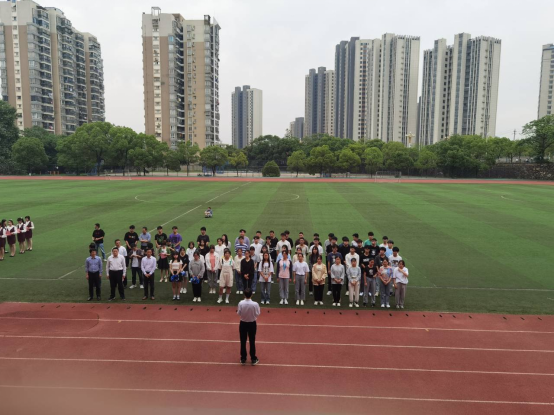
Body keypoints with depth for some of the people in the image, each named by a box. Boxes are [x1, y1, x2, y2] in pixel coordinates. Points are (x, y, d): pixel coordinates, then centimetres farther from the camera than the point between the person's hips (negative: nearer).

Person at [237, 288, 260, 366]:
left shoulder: (241, 303, -18)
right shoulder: (255, 304, -21)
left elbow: (239, 313, -8)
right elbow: (258, 314, -10)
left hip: (243, 323, 1)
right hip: (252, 324, -1)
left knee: (243, 341, 13)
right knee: (252, 341, 11)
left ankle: (243, 359, 22)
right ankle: (253, 359, 19)